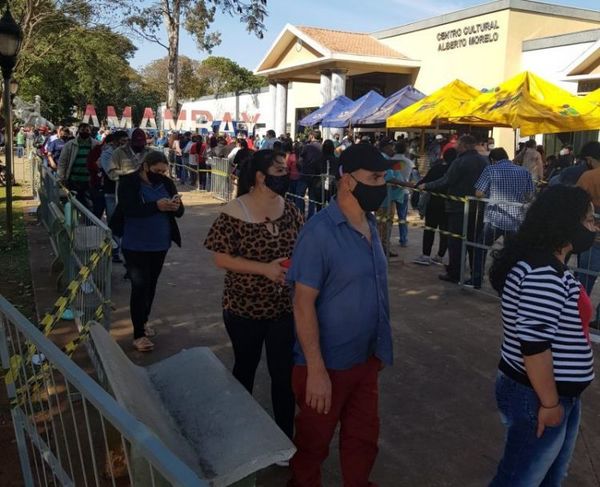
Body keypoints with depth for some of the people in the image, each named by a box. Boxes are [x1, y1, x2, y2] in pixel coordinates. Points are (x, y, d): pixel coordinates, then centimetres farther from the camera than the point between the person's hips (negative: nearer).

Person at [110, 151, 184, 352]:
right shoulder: (128, 183, -10)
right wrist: (156, 206, -35)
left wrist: (176, 206, -23)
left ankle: (144, 321, 37)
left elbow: (180, 213, 0)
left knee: (151, 285, 17)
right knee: (140, 287, -5)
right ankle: (138, 335, 4)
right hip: (136, 246, -5)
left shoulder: (166, 183, 2)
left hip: (160, 244, 5)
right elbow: (129, 209, -24)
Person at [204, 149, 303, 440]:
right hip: (244, 308, -3)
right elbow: (221, 259, -14)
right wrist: (265, 268, -23)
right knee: (245, 368, 17)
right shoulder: (234, 214, -15)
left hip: (284, 307, 3)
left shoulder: (289, 209, -2)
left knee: (284, 372, 8)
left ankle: (285, 436, 27)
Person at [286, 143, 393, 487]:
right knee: (314, 442, 15)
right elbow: (303, 302, -21)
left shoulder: (371, 224, 3)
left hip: (366, 359, 7)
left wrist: (379, 349, 13)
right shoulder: (320, 231, -20)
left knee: (364, 438, 22)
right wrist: (316, 369, -22)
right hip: (328, 364, -7)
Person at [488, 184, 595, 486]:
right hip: (537, 395, -10)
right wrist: (549, 402, -20)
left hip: (560, 392, 10)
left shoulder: (547, 264, 8)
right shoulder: (544, 273, -26)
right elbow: (533, 343, -28)